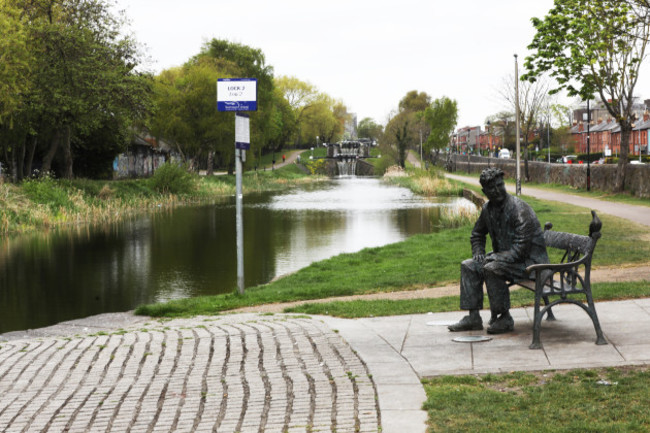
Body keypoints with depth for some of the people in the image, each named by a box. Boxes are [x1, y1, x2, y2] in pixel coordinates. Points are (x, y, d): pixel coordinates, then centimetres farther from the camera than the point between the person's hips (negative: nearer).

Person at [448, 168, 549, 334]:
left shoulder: (519, 209, -22)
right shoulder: (487, 208, 4)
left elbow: (520, 249, -26)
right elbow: (477, 234, 24)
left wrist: (494, 257, -23)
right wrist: (478, 252, 4)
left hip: (529, 260, -9)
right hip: (503, 257, 9)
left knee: (491, 269, -31)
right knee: (468, 266, -1)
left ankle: (504, 319, -18)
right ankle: (473, 318, 0)